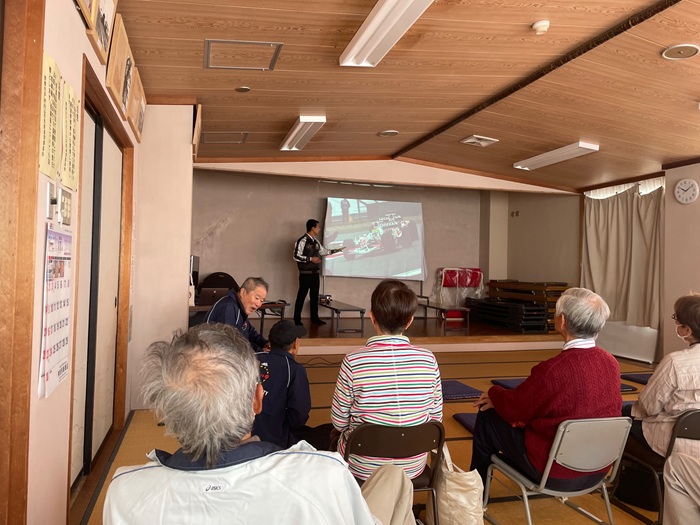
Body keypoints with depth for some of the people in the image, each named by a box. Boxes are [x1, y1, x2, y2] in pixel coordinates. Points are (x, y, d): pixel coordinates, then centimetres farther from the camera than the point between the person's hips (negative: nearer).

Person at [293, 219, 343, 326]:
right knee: (301, 296, -1)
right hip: (305, 273, -8)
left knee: (314, 296, 13)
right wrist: (310, 259, -20)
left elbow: (324, 251, 25)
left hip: (315, 273, 8)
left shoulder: (315, 241, 11)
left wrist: (337, 250, 23)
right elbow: (296, 256, -18)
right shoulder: (302, 241, -14)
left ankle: (314, 318, 23)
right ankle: (297, 320, 8)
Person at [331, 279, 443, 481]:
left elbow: (339, 422, -11)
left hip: (363, 468, -3)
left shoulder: (353, 362, -20)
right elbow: (436, 418, -4)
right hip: (414, 466, 3)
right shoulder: (428, 360, -13)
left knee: (336, 435, 27)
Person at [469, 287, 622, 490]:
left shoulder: (553, 369, -30)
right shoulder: (612, 364, -7)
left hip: (556, 474, -7)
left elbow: (516, 408, -12)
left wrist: (494, 394, 9)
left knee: (487, 418, 11)